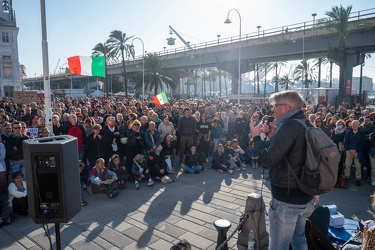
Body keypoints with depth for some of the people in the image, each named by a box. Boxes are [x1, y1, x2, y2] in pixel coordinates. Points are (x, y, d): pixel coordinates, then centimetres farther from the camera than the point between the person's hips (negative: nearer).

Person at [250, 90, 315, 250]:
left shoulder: (289, 126, -21)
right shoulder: (307, 125, 8)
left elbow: (269, 160, -26)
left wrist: (256, 136, -13)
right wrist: (273, 136, 5)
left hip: (286, 200, -9)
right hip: (306, 196, 9)